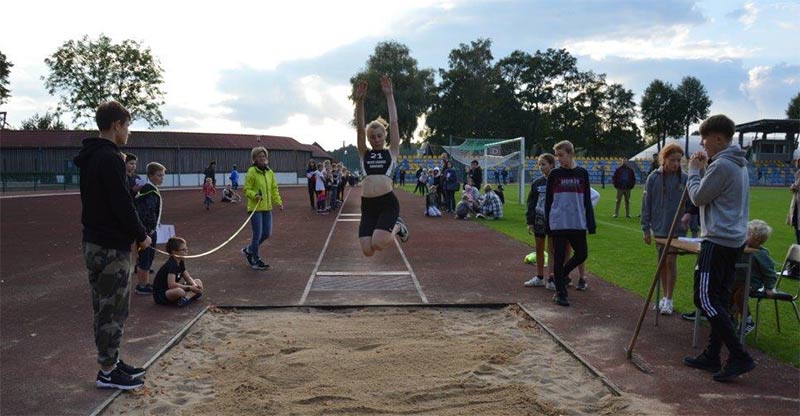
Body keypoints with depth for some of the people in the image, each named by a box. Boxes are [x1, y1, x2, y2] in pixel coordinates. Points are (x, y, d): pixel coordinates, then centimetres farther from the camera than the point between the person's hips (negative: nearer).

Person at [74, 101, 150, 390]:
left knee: (105, 308, 16)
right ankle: (107, 372, 9)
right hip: (111, 247, -10)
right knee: (114, 310, -1)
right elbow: (122, 204, -20)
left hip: (94, 242, 10)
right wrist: (141, 236, -9)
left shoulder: (90, 157, 13)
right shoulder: (110, 159, -18)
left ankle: (111, 361, 27)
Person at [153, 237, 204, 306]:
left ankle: (187, 297, -18)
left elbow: (188, 278, 8)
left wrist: (195, 286, -14)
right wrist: (190, 288, -27)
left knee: (198, 282, 5)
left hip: (171, 290, 10)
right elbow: (171, 284, -33)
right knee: (179, 291, -42)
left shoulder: (180, 263, 5)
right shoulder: (171, 264, -23)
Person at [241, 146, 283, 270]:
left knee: (267, 234, 11)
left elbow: (274, 189, 15)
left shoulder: (270, 172, 10)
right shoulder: (251, 172, -9)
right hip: (255, 208, -7)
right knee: (258, 234, -2)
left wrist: (278, 202, 4)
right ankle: (256, 261, 13)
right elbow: (247, 189, -8)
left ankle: (249, 250, 33)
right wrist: (255, 195, -26)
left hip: (267, 208, 7)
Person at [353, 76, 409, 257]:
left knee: (377, 244, -23)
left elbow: (394, 123, 2)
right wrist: (359, 101, -8)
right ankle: (387, 228, 27)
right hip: (367, 205, 3)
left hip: (388, 202, -3)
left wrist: (389, 96, -2)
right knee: (367, 251, -6)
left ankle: (397, 227, 12)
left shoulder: (392, 152, 9)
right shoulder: (364, 154, 14)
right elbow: (359, 128, 3)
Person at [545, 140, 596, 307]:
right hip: (558, 223, -2)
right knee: (559, 258, 2)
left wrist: (591, 222, 3)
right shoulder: (554, 174, 1)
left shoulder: (582, 173, 5)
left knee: (582, 254, 5)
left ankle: (562, 273, 31)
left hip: (578, 223, 2)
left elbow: (587, 200, 8)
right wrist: (547, 223, 1)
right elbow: (548, 200, 4)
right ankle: (560, 293, 12)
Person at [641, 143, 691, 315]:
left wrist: (688, 214, -21)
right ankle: (664, 297, 24)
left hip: (677, 229, -2)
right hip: (659, 228, 2)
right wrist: (646, 228, -1)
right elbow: (646, 204, 0)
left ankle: (669, 299, 7)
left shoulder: (684, 179, -5)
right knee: (662, 262, 11)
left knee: (671, 262, -3)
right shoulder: (653, 178, -4)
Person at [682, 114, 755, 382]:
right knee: (719, 300, 12)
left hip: (718, 242, -10)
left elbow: (698, 197, -11)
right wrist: (703, 168, 12)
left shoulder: (721, 165, -16)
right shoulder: (738, 164, 17)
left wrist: (694, 170, 1)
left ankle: (739, 357, -8)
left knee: (705, 299, -9)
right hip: (734, 240, 10)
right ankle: (712, 356, 17)